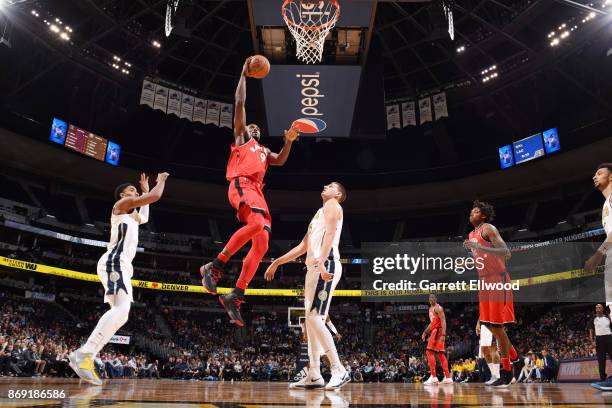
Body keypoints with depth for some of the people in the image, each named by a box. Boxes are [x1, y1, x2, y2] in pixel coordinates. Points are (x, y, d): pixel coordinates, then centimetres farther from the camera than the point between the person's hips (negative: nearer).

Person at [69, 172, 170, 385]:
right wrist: (161, 180, 14)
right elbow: (155, 196, -5)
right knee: (121, 309, -27)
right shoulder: (121, 204, 4)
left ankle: (86, 357, 0)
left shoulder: (132, 215, 30)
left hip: (122, 266, 11)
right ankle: (83, 354, -33)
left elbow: (144, 218, 53)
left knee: (121, 314, 4)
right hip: (114, 262, -11)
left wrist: (145, 191, 49)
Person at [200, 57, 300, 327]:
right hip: (241, 185, -7)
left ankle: (235, 297, -10)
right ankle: (214, 266, -29)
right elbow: (240, 103, 14)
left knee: (262, 244, -8)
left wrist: (289, 141, 13)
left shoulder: (264, 150, 40)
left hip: (257, 191, 7)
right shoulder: (241, 136, 21)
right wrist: (244, 74, 18)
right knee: (258, 224, -35)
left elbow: (280, 161, 23)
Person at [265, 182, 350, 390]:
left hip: (325, 265, -10)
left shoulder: (332, 205, 5)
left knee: (314, 318, -17)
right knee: (311, 320, 5)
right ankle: (314, 375, 7)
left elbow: (330, 234, -14)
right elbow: (302, 247, 32)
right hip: (314, 267, 10)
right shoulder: (320, 213, 31)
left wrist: (322, 263, -27)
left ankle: (339, 371, -14)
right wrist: (277, 262, 31)